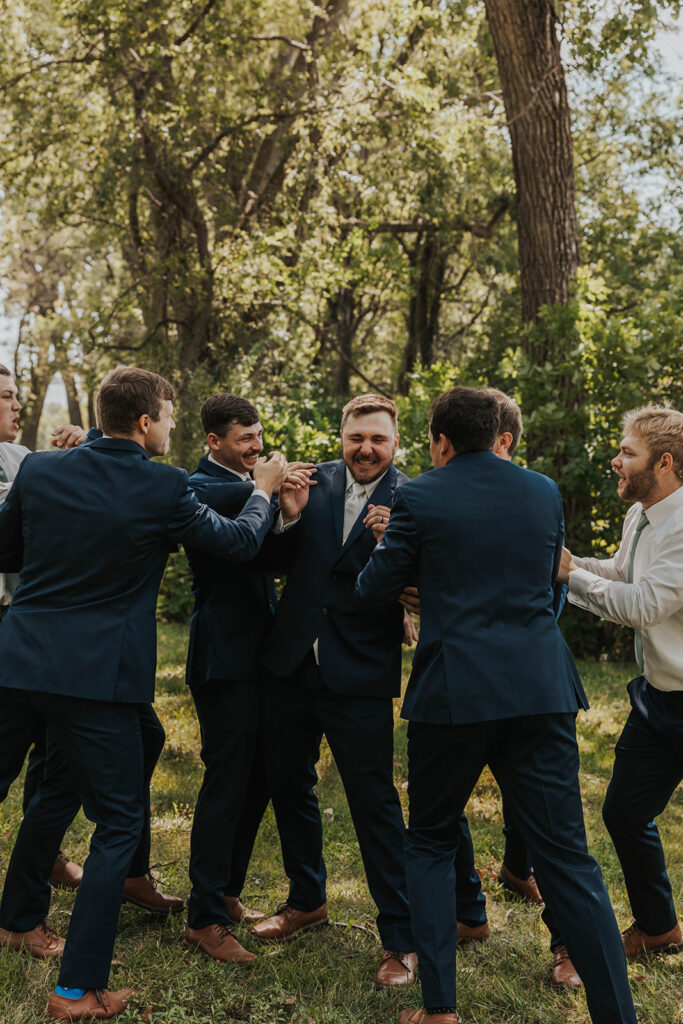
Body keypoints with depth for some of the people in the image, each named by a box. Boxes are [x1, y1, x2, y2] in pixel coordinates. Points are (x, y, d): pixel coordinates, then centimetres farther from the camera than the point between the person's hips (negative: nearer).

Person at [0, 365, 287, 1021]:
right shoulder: (164, 488, -10)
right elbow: (239, 543, 2)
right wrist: (263, 490, 19)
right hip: (95, 674, -5)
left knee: (54, 788, 26)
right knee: (118, 821, 9)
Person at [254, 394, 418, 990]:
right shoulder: (316, 482, 3)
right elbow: (286, 565, 5)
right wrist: (290, 517, -13)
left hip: (360, 676, -5)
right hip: (293, 664, 5)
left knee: (375, 801, -1)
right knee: (289, 785, 18)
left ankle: (401, 939, 15)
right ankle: (307, 901, 41)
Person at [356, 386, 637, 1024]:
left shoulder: (420, 498, -4)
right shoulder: (545, 492, 8)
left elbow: (373, 594, 3)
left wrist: (389, 542, 23)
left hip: (453, 693, -3)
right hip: (541, 690, 3)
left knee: (429, 844, 16)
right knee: (565, 856, 8)